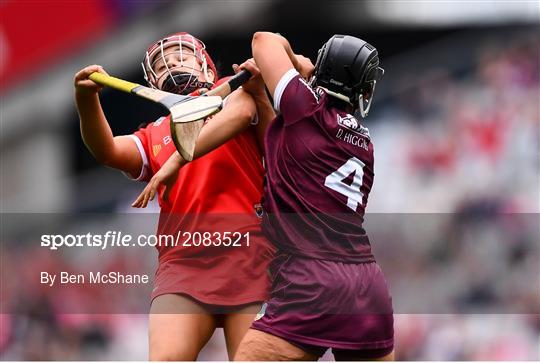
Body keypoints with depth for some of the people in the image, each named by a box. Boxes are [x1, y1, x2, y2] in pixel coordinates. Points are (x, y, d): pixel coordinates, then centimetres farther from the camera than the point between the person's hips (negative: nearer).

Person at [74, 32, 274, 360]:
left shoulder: (230, 91, 17)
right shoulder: (153, 136, 25)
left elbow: (240, 112, -7)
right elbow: (109, 152, 6)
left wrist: (177, 160, -13)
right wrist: (87, 101, -13)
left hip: (247, 250, -2)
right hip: (183, 260, 2)